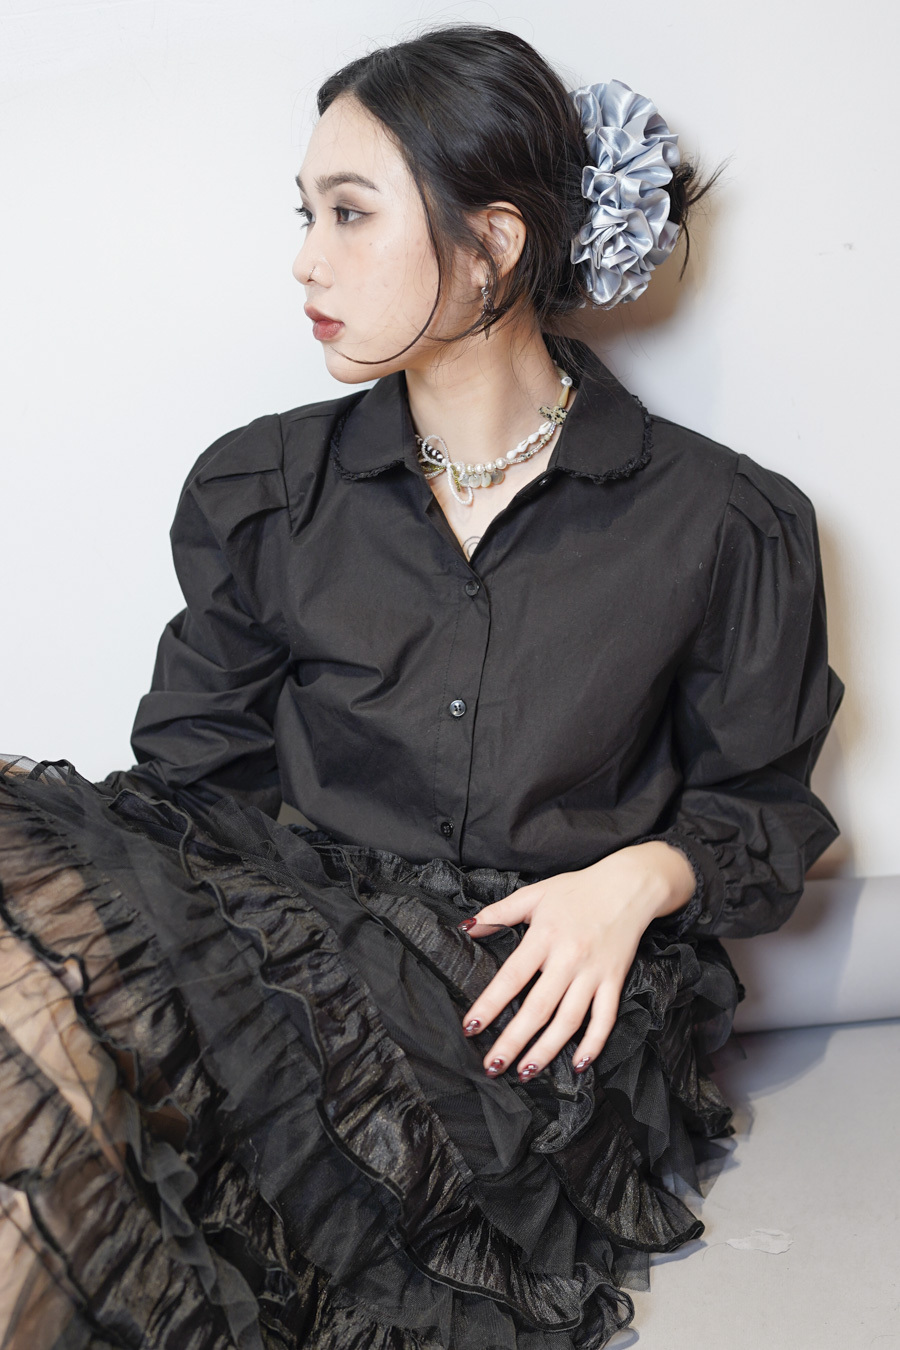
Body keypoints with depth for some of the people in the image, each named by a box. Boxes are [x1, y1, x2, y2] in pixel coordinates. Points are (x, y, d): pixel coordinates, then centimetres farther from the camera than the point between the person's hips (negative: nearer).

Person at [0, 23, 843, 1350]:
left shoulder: (722, 523, 3)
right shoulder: (263, 491, 10)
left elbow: (762, 802, 11)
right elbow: (200, 779, 8)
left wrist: (640, 877, -10)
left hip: (558, 995, -3)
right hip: (315, 932, 4)